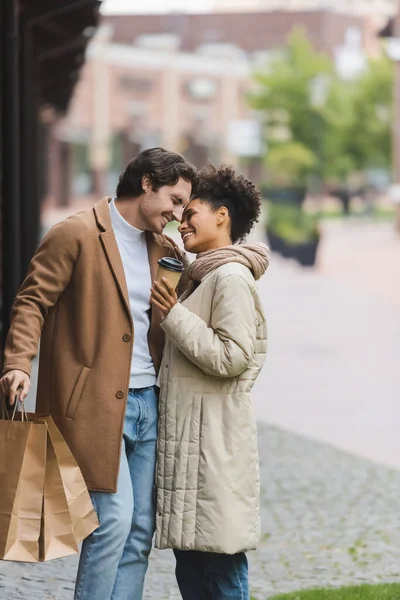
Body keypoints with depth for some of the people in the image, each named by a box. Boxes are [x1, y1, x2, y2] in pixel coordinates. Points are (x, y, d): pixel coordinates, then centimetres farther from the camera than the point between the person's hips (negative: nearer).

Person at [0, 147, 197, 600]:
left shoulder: (162, 249, 17)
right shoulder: (76, 234, -5)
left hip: (147, 404, 7)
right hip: (96, 403, -7)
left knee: (140, 529, 6)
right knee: (114, 517, -12)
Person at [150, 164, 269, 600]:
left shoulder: (232, 278, -12)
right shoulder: (202, 277, 19)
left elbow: (230, 356, -19)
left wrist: (174, 314, -15)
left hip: (213, 440, -10)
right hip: (186, 434, 10)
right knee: (189, 563, 11)